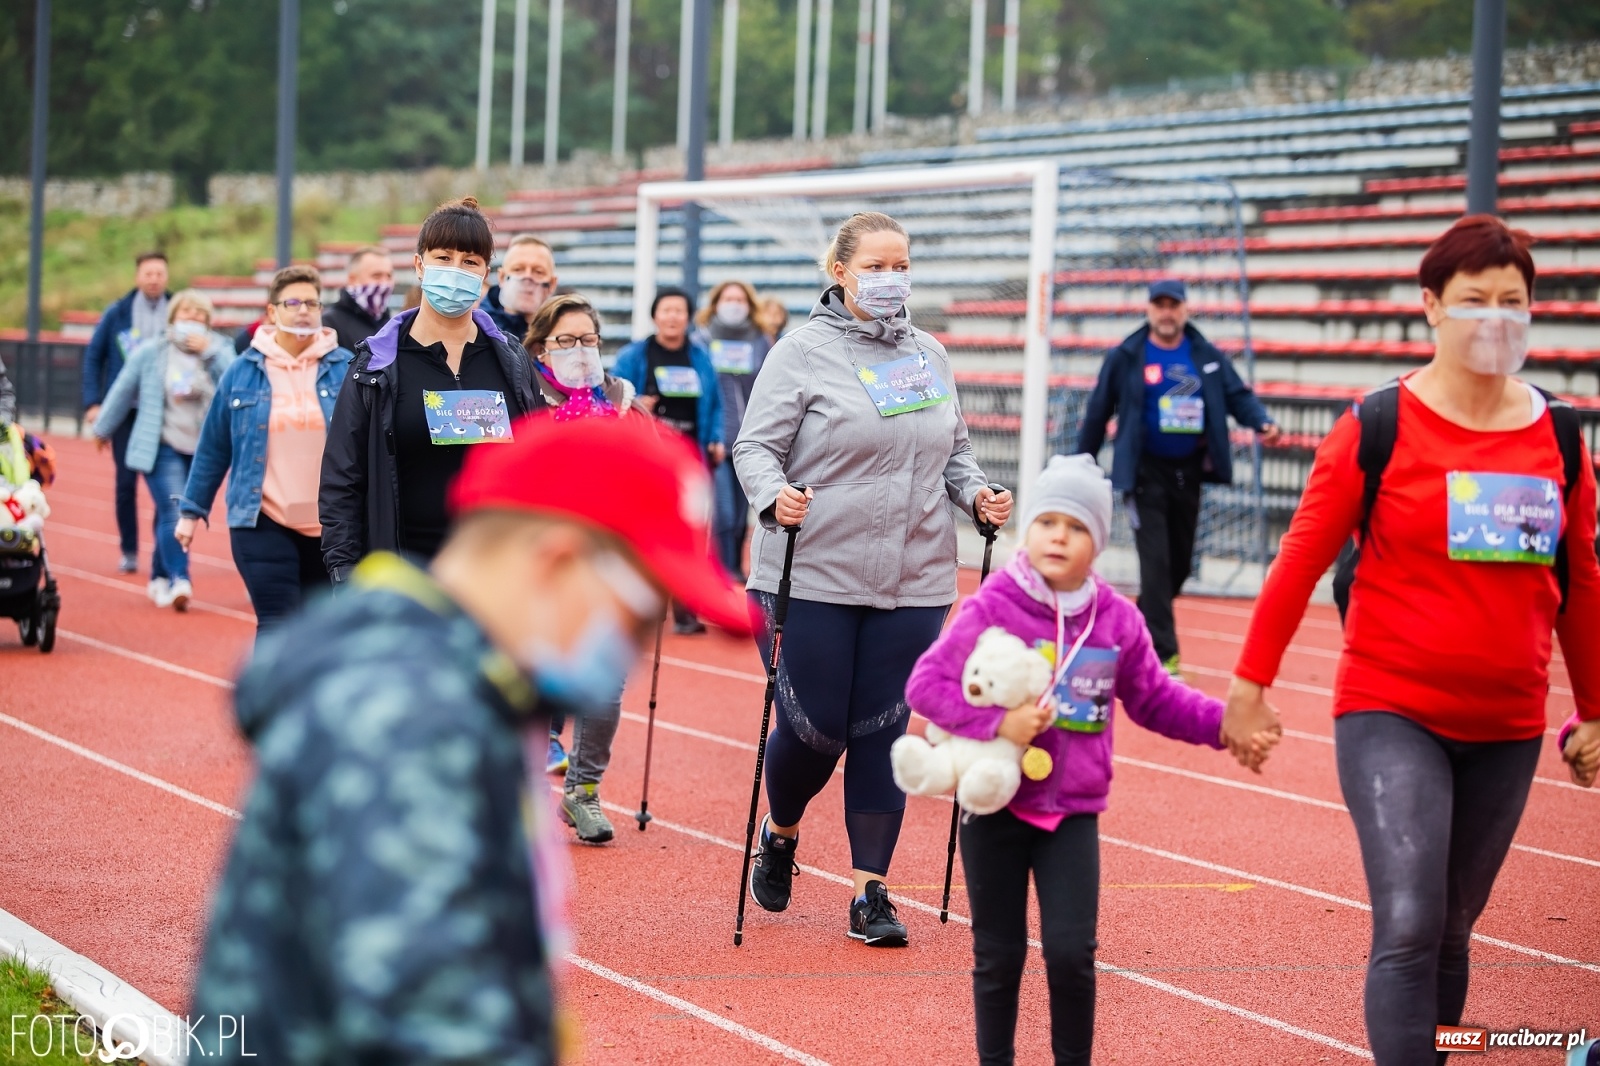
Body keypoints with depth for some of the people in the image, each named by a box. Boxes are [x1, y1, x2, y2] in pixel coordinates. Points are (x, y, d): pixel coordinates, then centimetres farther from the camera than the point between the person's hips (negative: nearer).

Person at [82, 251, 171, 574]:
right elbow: (93, 357, 7)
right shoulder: (116, 315, 2)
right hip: (126, 410, 1)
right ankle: (129, 551, 13)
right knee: (126, 481, 2)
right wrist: (93, 402, 1)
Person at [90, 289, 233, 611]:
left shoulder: (220, 351, 2)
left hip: (204, 450, 2)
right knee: (173, 512, -17)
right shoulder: (150, 352, -1)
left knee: (176, 516, 10)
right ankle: (179, 580, -23)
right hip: (163, 448, -2)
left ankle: (160, 578, 26)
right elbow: (122, 391, 9)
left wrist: (211, 352, -20)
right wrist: (103, 429, 18)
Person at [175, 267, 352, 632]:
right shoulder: (242, 372, 0)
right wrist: (191, 510, 9)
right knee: (277, 627, -10)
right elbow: (213, 448, 7)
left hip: (331, 526, 2)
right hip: (263, 523, -2)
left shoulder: (346, 369, 0)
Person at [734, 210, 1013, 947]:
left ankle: (871, 892, 11)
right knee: (815, 728, 0)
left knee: (883, 732, 3)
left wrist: (976, 495, 2)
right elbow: (755, 444, -7)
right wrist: (774, 496, -26)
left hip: (913, 582, 4)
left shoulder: (929, 355, 12)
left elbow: (954, 449, 21)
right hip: (815, 578, -4)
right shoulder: (804, 352, -4)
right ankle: (779, 834, 32)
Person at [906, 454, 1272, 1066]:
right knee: (999, 955, 8)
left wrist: (1220, 725, -3)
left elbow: (1155, 699, 10)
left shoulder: (1117, 620, -1)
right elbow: (926, 684, -14)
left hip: (1073, 811, 2)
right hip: (996, 807, -2)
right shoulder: (992, 608, -12)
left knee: (1071, 950, -4)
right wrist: (996, 724, -25)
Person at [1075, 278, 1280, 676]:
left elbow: (1237, 394, 1)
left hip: (1188, 471, 4)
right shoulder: (1125, 357, -4)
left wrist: (1262, 422, -20)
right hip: (1146, 474, -4)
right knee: (1156, 562, -10)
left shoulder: (1209, 357, 5)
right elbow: (1099, 412, 0)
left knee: (1180, 563, 12)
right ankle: (1163, 655, -9)